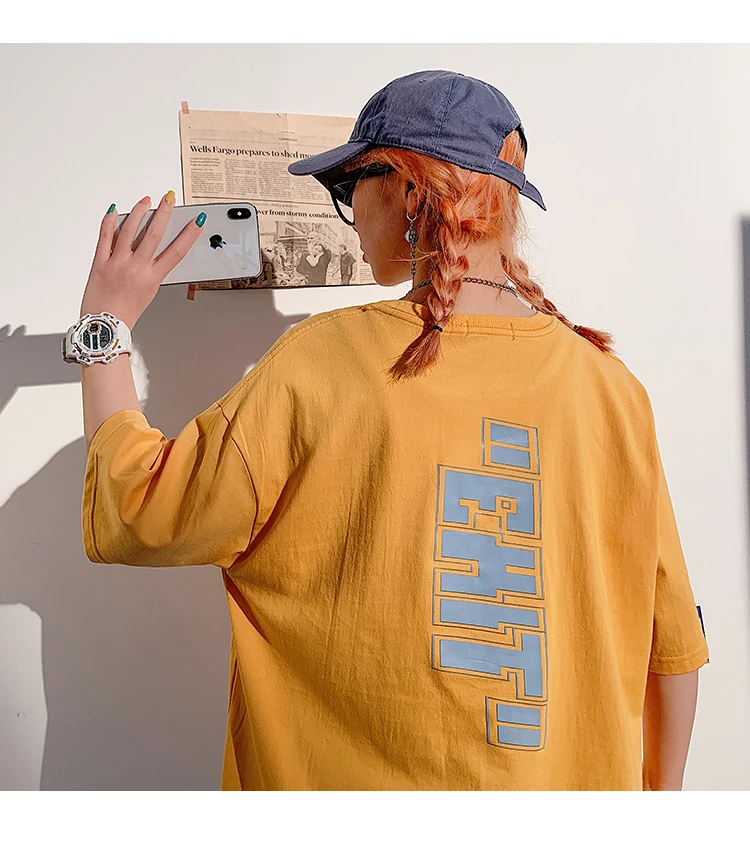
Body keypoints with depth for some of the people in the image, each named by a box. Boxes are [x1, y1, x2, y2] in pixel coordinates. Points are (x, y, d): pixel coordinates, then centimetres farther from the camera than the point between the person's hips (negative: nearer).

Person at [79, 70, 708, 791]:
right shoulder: (609, 383, -12)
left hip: (359, 774, -2)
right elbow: (672, 645, -4)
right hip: (579, 779, 3)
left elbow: (128, 518, -10)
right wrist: (659, 789, 13)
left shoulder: (319, 362, -21)